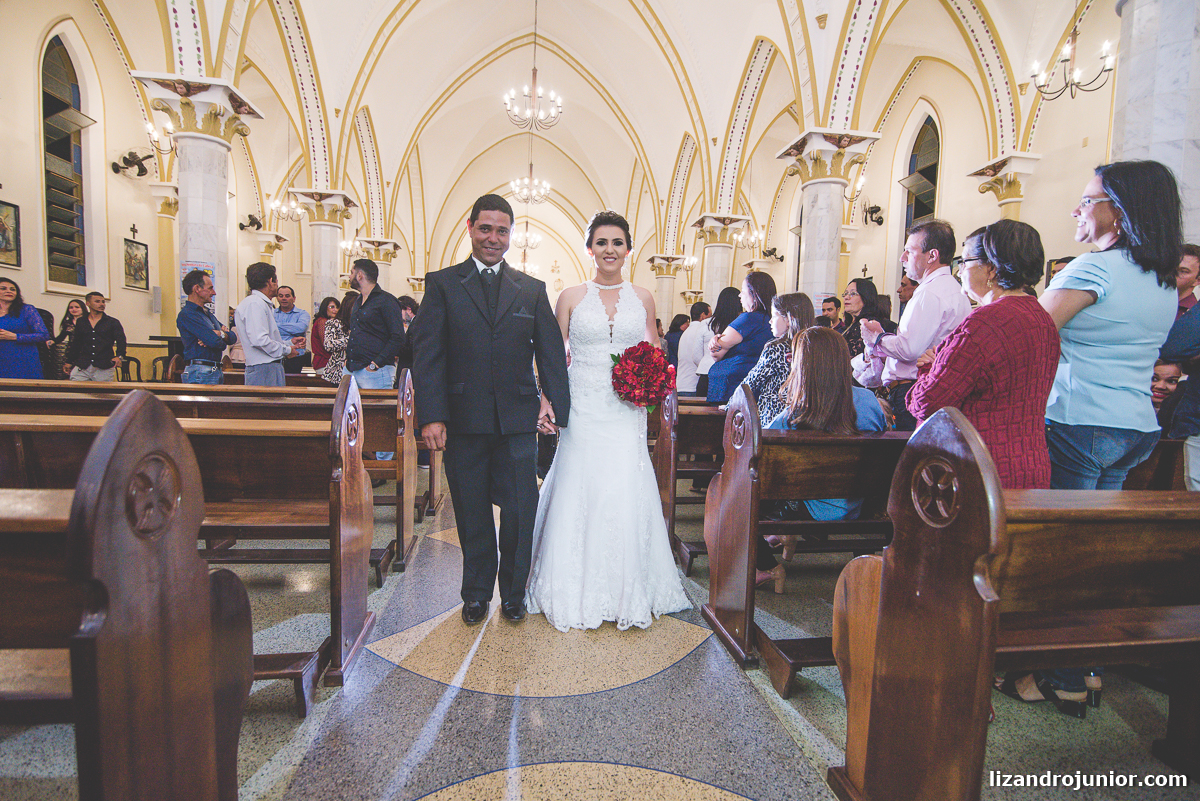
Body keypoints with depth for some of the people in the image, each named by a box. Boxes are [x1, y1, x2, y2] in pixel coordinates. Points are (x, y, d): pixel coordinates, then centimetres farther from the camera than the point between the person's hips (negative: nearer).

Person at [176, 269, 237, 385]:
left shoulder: (208, 313, 20)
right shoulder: (186, 314, -9)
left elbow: (233, 337, 14)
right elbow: (215, 342, -19)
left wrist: (221, 334, -8)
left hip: (216, 371, 9)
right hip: (200, 372, -9)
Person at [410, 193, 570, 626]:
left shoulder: (533, 290, 10)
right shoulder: (442, 284, 4)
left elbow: (551, 353, 6)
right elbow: (425, 353, -3)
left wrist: (556, 406, -6)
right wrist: (431, 416, -12)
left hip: (518, 420, 1)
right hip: (463, 422, -1)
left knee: (520, 513, 7)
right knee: (472, 514, 13)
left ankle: (513, 593, 29)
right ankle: (476, 593, 33)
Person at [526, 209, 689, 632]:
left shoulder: (642, 298, 9)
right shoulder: (571, 297, 4)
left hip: (625, 413, 1)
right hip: (582, 410, -1)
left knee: (626, 495, -2)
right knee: (579, 495, 1)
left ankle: (626, 591, 17)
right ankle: (577, 592, 19)